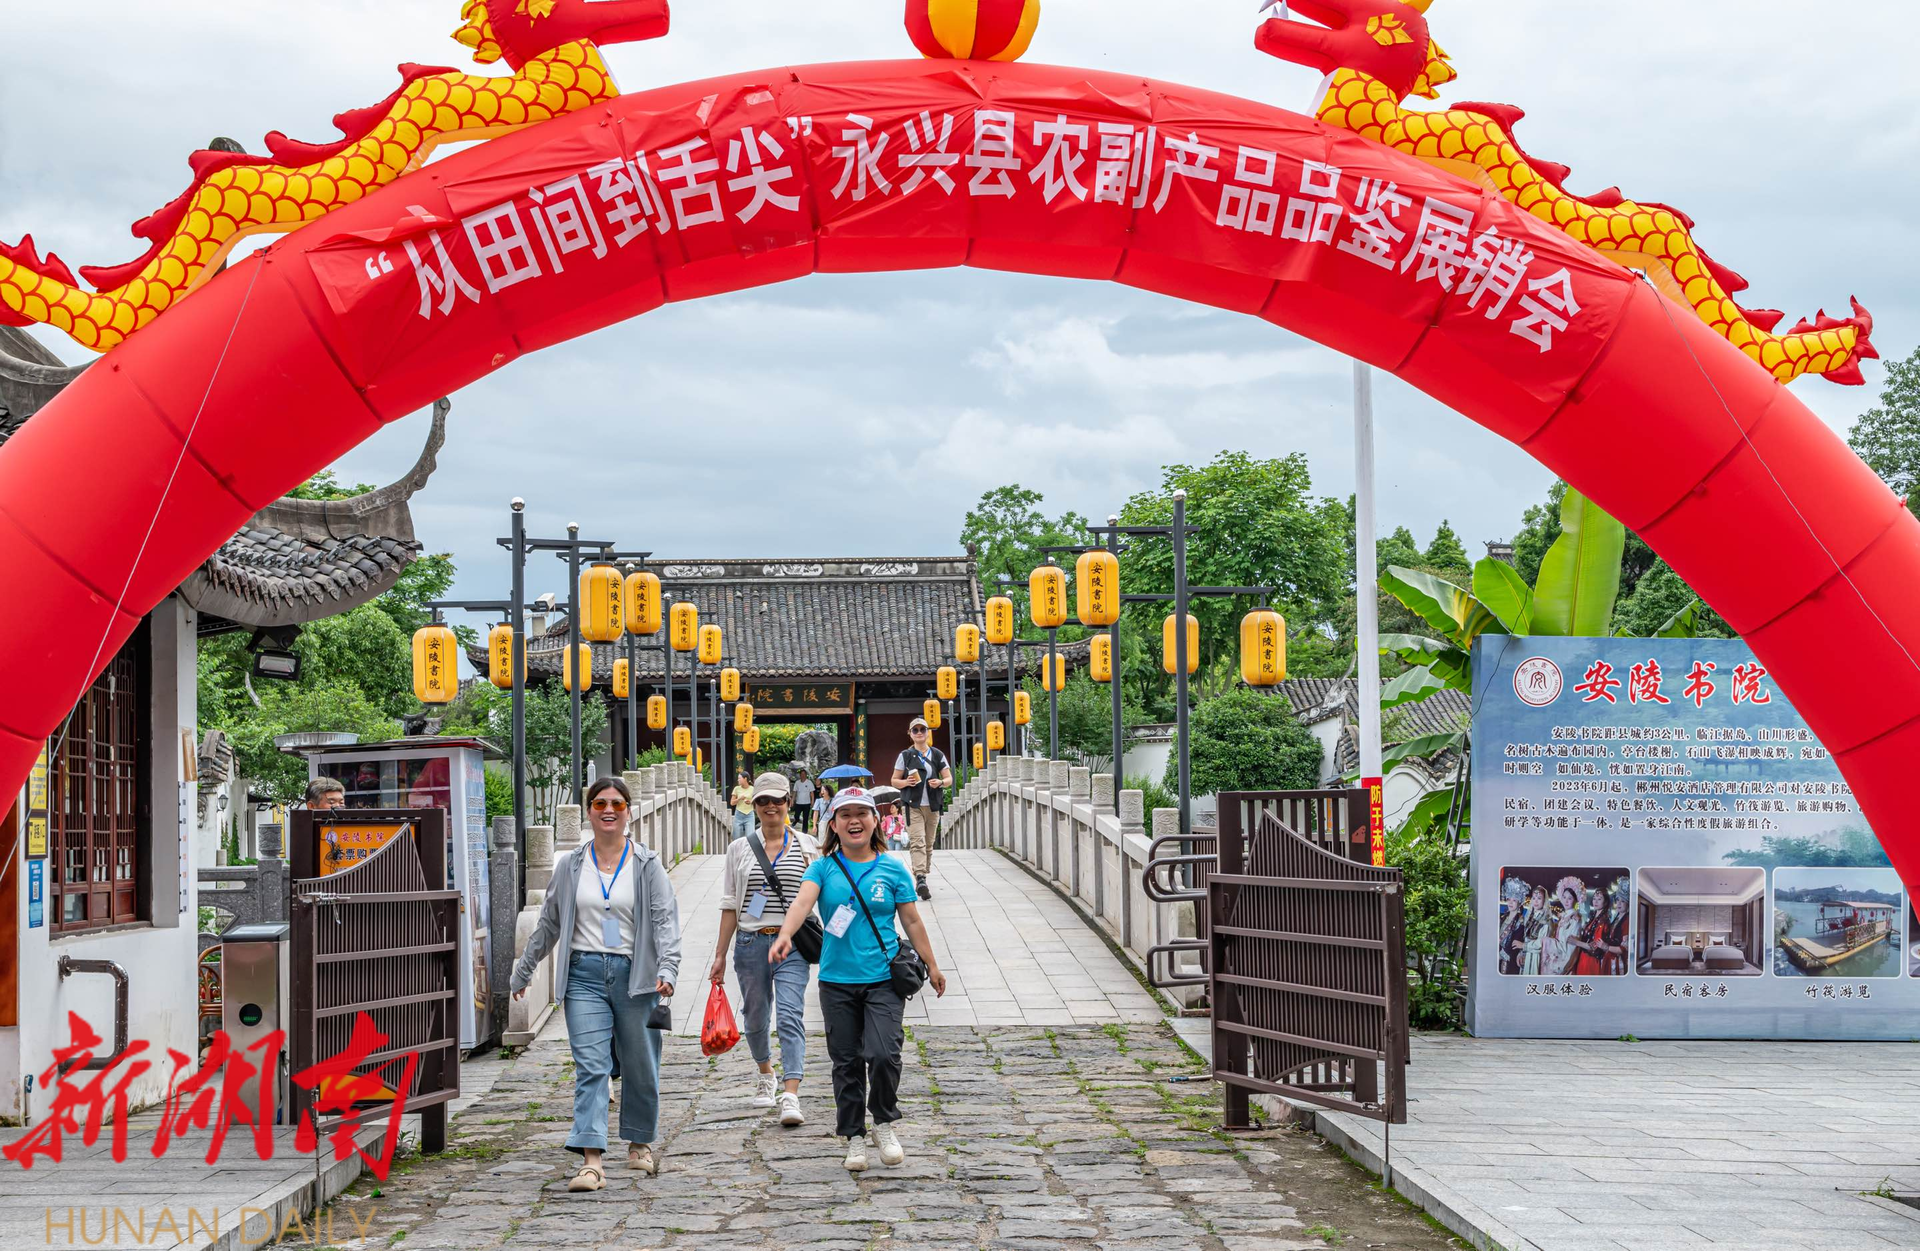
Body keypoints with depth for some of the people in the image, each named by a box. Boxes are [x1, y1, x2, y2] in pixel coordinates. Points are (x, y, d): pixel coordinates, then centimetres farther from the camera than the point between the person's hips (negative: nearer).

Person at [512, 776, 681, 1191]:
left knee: (640, 1066, 9)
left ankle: (640, 1144, 30)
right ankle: (591, 1160, -18)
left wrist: (667, 969, -20)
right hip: (584, 974, 0)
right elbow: (548, 923, 17)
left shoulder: (646, 865, 3)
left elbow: (665, 919, -5)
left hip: (634, 974, 0)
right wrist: (523, 972, 21)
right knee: (590, 1067, -10)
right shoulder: (570, 866, 9)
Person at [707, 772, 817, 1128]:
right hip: (750, 942, 2)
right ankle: (767, 1073, 41)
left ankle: (791, 1096, -23)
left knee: (791, 1016, -15)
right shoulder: (740, 849, 7)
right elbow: (730, 905, 8)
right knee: (755, 1018, 13)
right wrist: (720, 955, 6)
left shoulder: (806, 846, 5)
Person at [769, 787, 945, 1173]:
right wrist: (785, 936, -34)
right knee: (846, 1063, 6)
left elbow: (912, 921, 8)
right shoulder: (823, 868, 2)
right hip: (837, 982, 1)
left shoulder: (892, 869, 3)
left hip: (884, 979, -1)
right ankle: (854, 1137, 20)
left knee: (882, 1054, -15)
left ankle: (884, 1123, 9)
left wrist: (931, 967, 10)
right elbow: (802, 902, -16)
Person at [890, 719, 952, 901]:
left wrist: (940, 782, -12)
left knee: (929, 843, 8)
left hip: (932, 806, 3)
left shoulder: (938, 755, 9)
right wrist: (906, 782, -13)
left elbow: (949, 779, 10)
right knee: (918, 842, -16)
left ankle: (923, 876, 19)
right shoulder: (905, 756, 4)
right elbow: (894, 780, 8)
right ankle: (920, 879, -27)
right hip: (913, 805, -3)